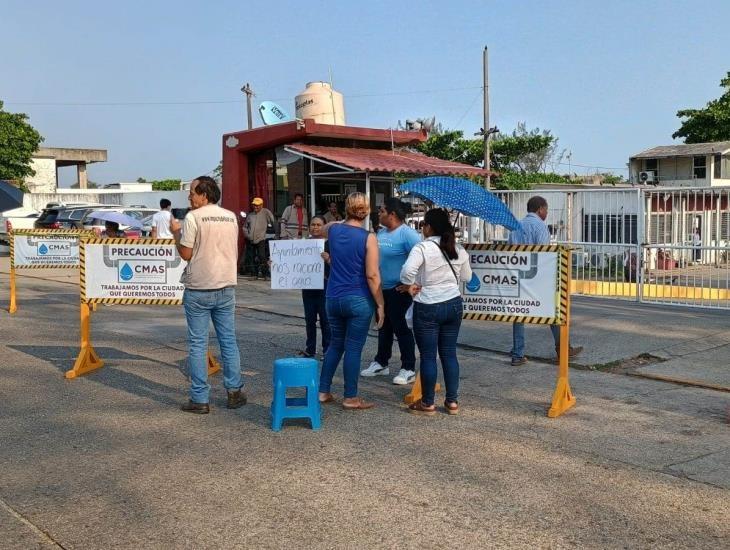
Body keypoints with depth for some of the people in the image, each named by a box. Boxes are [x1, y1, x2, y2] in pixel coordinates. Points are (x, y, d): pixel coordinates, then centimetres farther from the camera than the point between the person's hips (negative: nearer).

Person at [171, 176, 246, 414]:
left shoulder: (193, 218, -11)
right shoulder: (231, 217, 6)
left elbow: (185, 254, -10)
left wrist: (176, 232, 4)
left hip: (198, 289, -5)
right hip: (226, 287, 5)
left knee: (198, 344, 2)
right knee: (228, 341, 13)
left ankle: (200, 399, 5)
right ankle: (234, 392, 17)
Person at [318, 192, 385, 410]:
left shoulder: (333, 229, 2)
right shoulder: (368, 238, -12)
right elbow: (372, 275, -14)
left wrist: (343, 221, 31)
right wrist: (380, 305, -8)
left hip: (333, 298, 5)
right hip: (359, 300, -5)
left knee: (336, 344, 18)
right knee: (353, 348, 2)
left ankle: (323, 391, 22)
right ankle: (351, 398, 10)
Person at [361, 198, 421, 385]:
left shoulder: (407, 234, -19)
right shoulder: (381, 231, 8)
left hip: (399, 290, -8)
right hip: (381, 289, 8)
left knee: (401, 328, 0)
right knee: (384, 327, 18)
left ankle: (408, 369, 10)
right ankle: (381, 364, 31)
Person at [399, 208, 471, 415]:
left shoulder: (423, 247, -13)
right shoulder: (458, 249, 5)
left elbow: (407, 270, -28)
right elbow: (466, 277, 14)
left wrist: (409, 286, -11)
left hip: (427, 307, -5)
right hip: (454, 304, 5)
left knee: (428, 356, 3)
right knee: (449, 353, 12)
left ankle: (427, 403, 12)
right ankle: (452, 401, 16)